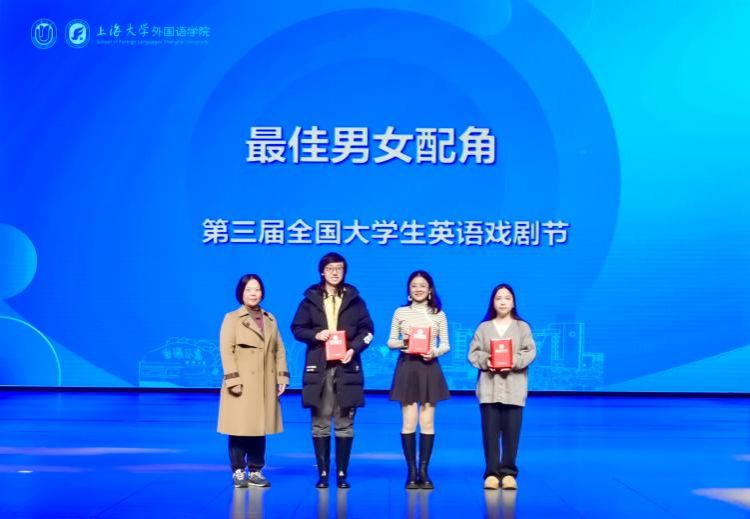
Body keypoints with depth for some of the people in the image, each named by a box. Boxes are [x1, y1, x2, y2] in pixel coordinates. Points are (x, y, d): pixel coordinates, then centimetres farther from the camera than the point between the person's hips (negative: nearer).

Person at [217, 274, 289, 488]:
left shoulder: (270, 319, 15)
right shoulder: (232, 318, 0)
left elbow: (279, 350, 14)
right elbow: (226, 350, -7)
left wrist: (282, 377, 5)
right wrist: (233, 379, -15)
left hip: (265, 384, 4)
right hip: (243, 384, -4)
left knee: (260, 429, 6)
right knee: (239, 429, -3)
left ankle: (255, 472, 13)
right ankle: (238, 472, 6)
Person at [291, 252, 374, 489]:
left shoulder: (354, 300, 8)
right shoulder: (310, 300, 7)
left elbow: (367, 329, 7)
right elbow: (297, 329, 7)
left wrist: (354, 349, -9)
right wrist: (315, 335, -11)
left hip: (346, 367, 0)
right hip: (319, 367, 0)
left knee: (345, 422, 1)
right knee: (320, 422, 1)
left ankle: (342, 473, 7)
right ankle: (323, 473, 7)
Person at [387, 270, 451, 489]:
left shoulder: (438, 314, 6)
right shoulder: (400, 312, 6)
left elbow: (446, 344, 7)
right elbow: (391, 342, 7)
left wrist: (435, 352, -13)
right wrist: (402, 342, -13)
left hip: (429, 368, 1)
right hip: (407, 367, 0)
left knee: (427, 422, 1)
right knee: (409, 422, -2)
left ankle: (424, 471, 8)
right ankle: (411, 471, 5)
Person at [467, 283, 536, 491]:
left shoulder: (522, 327, 10)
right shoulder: (484, 327, 13)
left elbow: (530, 352, 0)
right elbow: (473, 353, 6)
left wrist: (514, 362, -17)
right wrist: (485, 361, -14)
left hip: (513, 387, -1)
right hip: (489, 386, 1)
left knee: (511, 431, -2)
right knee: (490, 431, -2)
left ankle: (508, 473, 5)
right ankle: (492, 473, 2)